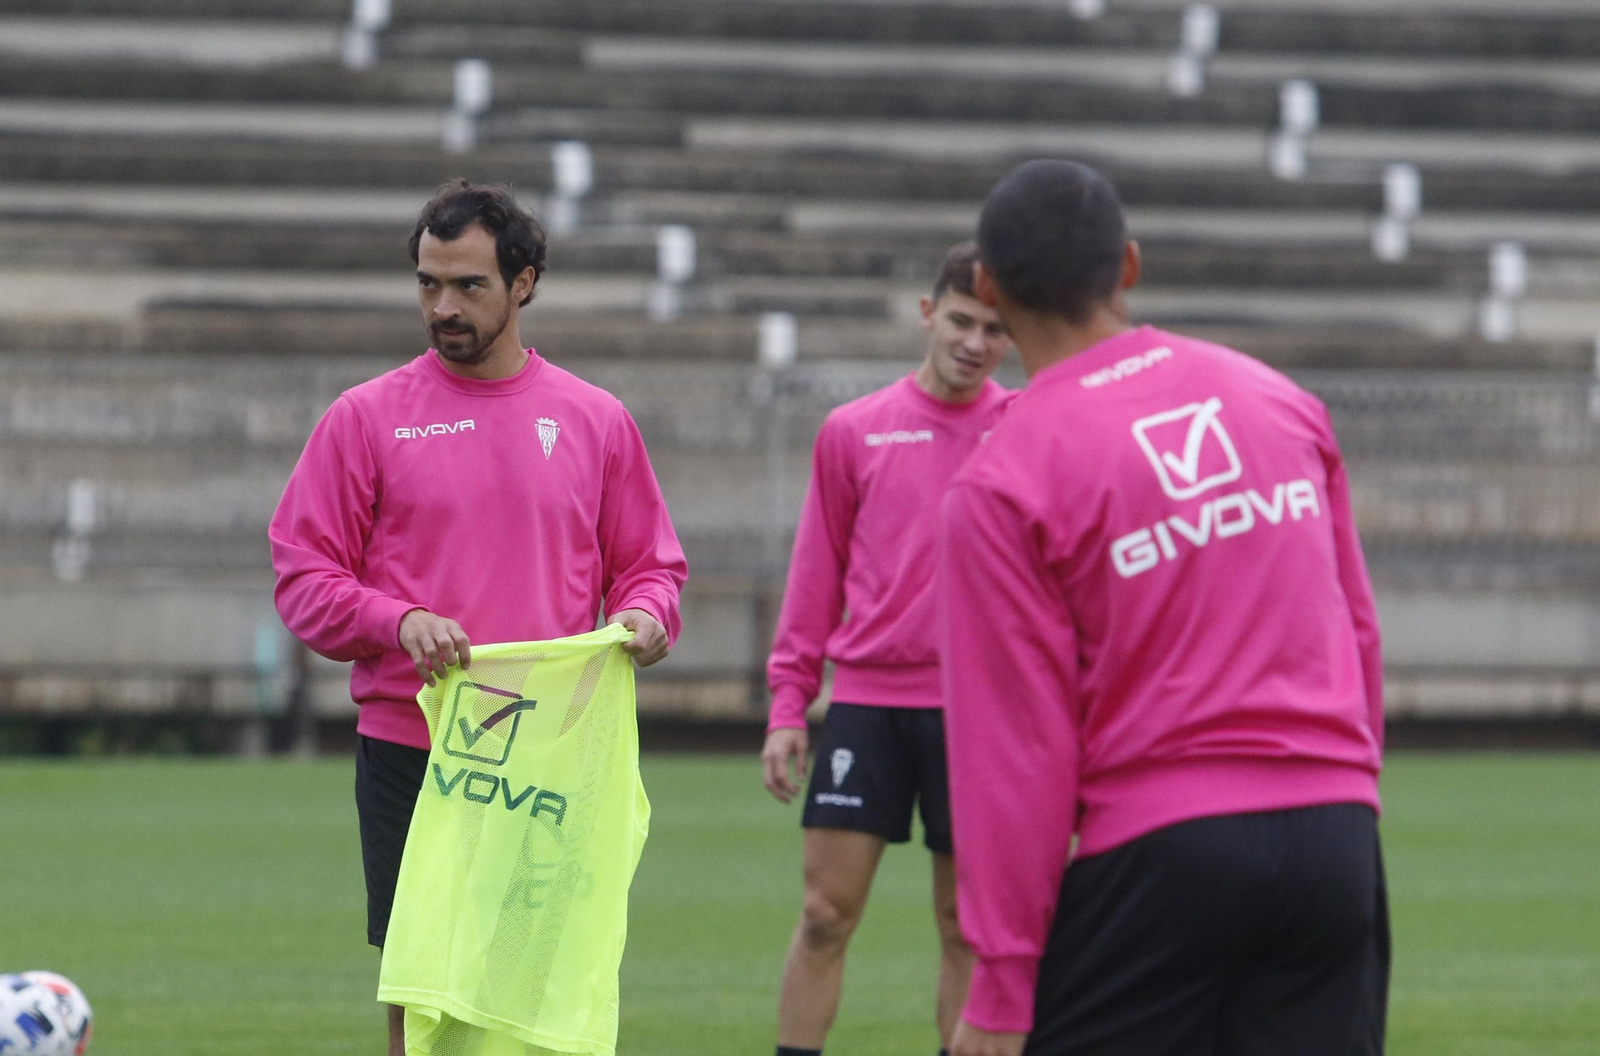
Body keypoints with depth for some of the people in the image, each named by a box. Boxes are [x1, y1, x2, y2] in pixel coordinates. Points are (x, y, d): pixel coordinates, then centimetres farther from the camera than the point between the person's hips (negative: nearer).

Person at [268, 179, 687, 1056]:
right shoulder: (368, 417, 4)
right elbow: (303, 580, 2)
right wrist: (399, 622, -16)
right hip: (408, 754, -1)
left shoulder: (594, 421, 9)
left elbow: (650, 564, 15)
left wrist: (644, 617, -8)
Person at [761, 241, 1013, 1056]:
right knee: (825, 912, -3)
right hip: (867, 699, 1)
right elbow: (818, 572, 9)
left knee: (966, 922, 4)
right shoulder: (853, 432, 6)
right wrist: (788, 703, 5)